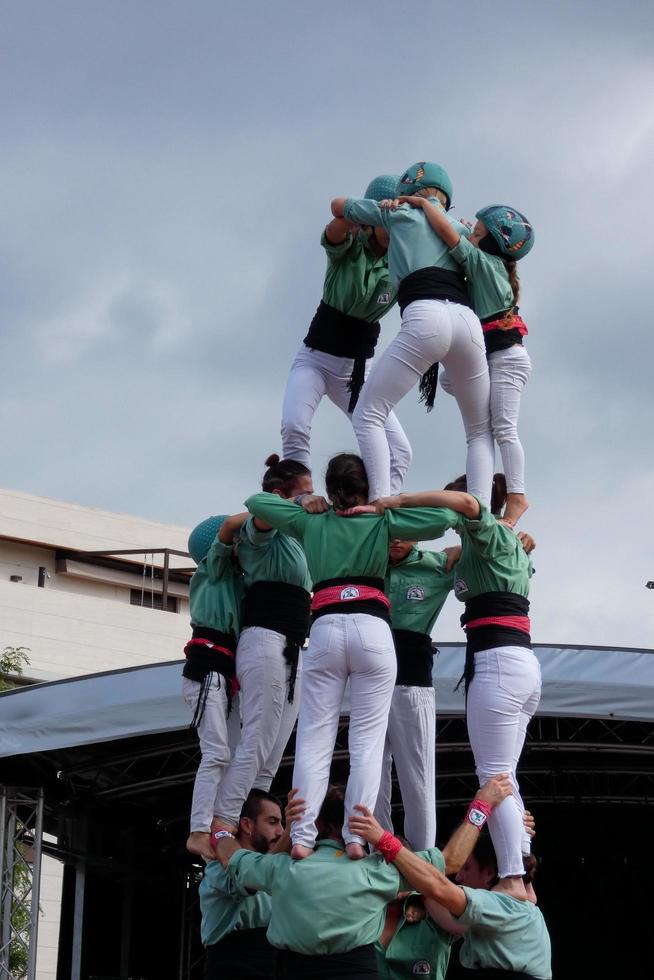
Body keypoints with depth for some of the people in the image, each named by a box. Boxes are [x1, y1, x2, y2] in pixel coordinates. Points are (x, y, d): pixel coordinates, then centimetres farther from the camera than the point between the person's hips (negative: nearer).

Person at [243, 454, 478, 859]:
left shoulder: (311, 522, 17)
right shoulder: (382, 522, 12)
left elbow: (256, 501, 24)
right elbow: (444, 516, 4)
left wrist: (302, 503, 25)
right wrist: (394, 503, 13)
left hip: (325, 628, 1)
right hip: (372, 630, -1)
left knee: (314, 738, 1)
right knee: (368, 740, -1)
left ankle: (302, 836, -10)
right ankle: (357, 836, -10)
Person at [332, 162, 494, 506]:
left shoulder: (399, 213, 22)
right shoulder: (459, 229, 31)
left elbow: (337, 205, 34)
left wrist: (363, 227, 53)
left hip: (425, 316, -4)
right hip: (468, 320, 4)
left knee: (368, 416, -1)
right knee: (480, 431, 16)